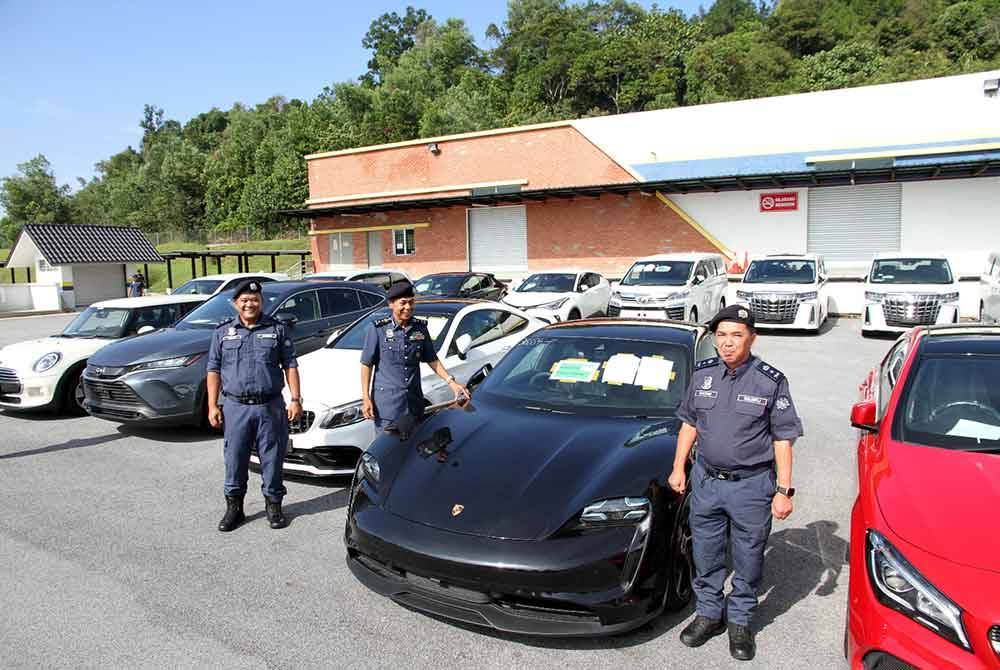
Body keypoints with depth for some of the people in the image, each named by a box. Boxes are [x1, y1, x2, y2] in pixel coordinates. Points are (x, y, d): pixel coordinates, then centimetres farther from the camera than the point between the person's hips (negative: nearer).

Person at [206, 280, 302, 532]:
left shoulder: (277, 330, 5)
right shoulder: (223, 332, 8)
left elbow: (290, 366, 4)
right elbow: (213, 370, 8)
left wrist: (295, 400, -4)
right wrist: (212, 406, 0)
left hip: (270, 407, -1)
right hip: (236, 407, 1)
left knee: (272, 459, 5)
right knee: (234, 459, 6)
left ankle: (274, 505, 19)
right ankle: (234, 507, 21)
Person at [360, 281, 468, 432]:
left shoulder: (420, 328, 4)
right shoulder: (378, 329, -8)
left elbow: (432, 359, 12)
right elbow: (367, 364, -4)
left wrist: (451, 382, 2)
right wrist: (366, 398, -8)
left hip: (414, 402, 4)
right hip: (387, 402, -4)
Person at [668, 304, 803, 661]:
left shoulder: (771, 381, -9)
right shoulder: (703, 374, 1)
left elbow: (782, 438, -7)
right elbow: (689, 423, 12)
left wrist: (783, 491, -10)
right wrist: (679, 467, 9)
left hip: (752, 486, -3)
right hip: (706, 481, 3)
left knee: (747, 559, 11)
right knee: (705, 556, 14)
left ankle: (740, 622, 30)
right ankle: (708, 613, 33)